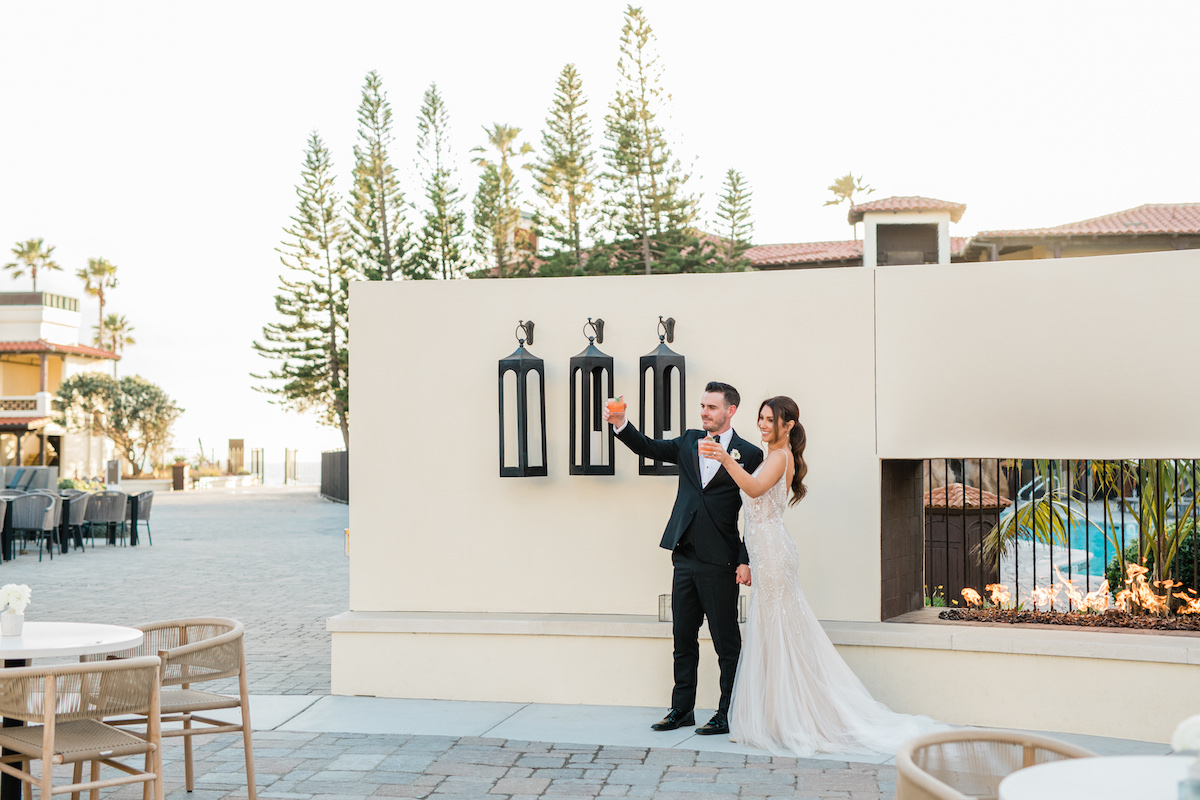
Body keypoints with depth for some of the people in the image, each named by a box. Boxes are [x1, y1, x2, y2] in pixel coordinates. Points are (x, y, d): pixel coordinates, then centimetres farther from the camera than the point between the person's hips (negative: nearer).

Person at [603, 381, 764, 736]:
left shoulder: (749, 454, -4)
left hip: (719, 562, -5)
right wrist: (620, 424, -10)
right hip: (685, 557, 6)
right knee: (683, 638, 13)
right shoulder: (689, 442, 12)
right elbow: (649, 447, 8)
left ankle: (729, 714, 11)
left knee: (726, 642, 2)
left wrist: (746, 561, -11)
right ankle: (682, 709, 23)